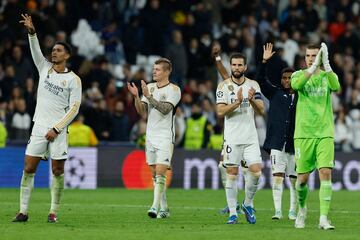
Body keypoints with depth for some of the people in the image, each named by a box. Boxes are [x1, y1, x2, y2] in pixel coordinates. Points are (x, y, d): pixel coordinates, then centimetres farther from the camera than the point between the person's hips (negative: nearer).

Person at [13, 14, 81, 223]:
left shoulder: (73, 79, -3)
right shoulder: (45, 68, 9)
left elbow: (74, 108, -6)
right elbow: (36, 49, -4)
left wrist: (56, 129, -12)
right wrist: (31, 32, -22)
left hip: (58, 131, -3)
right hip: (39, 127, 3)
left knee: (57, 171, -2)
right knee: (29, 169, -3)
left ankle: (54, 212, 6)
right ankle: (23, 212, -1)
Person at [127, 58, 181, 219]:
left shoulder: (173, 90, -5)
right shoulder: (149, 87, 12)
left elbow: (165, 109, -18)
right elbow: (141, 111, 7)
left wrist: (148, 96, -22)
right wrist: (136, 96, -9)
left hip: (165, 137, -6)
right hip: (150, 136, 6)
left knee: (160, 171, -16)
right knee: (154, 174, 7)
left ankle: (155, 207, -22)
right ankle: (164, 209, 15)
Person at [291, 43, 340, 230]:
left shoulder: (327, 75, 6)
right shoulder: (299, 75, 4)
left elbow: (336, 86, -19)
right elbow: (296, 84, -21)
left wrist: (326, 64, -30)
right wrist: (313, 67, -31)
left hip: (325, 133, 0)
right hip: (303, 133, 0)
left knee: (326, 173, -13)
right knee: (302, 178, 2)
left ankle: (324, 218, -13)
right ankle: (302, 209, 29)